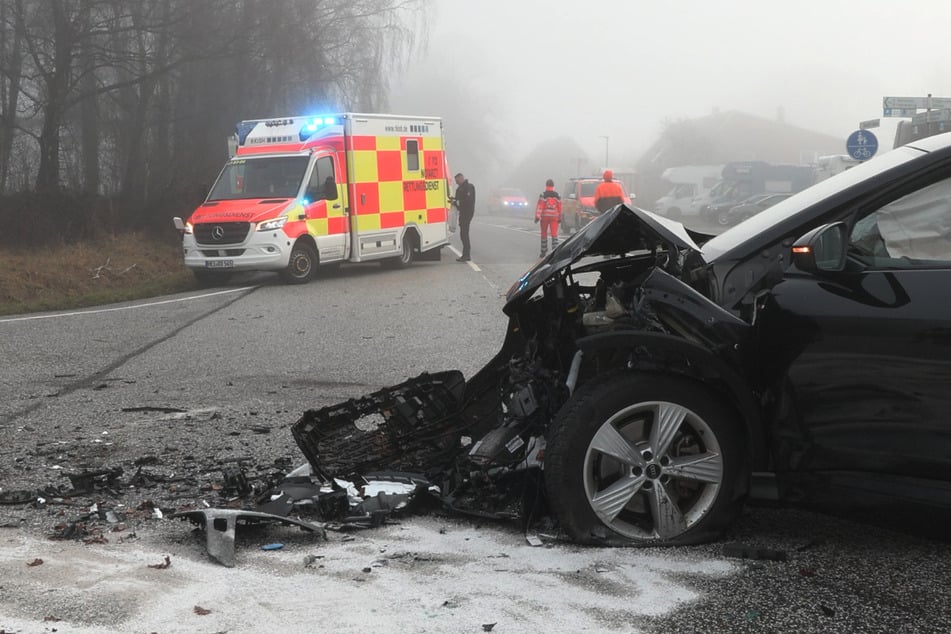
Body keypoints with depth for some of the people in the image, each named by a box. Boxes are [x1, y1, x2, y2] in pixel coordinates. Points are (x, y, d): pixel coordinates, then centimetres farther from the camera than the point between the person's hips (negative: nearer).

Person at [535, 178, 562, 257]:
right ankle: (555, 250, -16)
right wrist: (560, 217, 16)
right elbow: (559, 207, 8)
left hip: (545, 216, -1)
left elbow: (539, 206, -12)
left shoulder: (543, 195, -5)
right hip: (554, 217, 2)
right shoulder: (557, 195, 5)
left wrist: (537, 216, -13)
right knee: (554, 234, -4)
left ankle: (543, 251, 18)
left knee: (544, 234, 10)